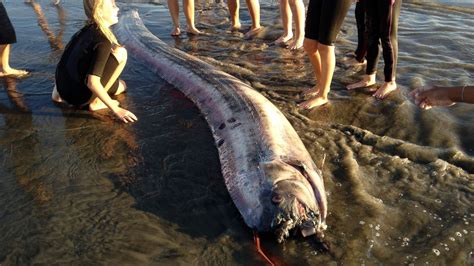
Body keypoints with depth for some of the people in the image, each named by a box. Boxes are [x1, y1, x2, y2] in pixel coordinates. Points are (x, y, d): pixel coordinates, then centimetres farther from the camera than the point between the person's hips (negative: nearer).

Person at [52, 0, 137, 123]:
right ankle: (95, 101, -7)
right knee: (120, 53, -9)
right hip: (79, 96, -9)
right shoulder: (103, 41, -20)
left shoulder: (86, 30, 6)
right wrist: (115, 109, -23)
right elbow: (92, 83, -28)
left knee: (121, 86, 26)